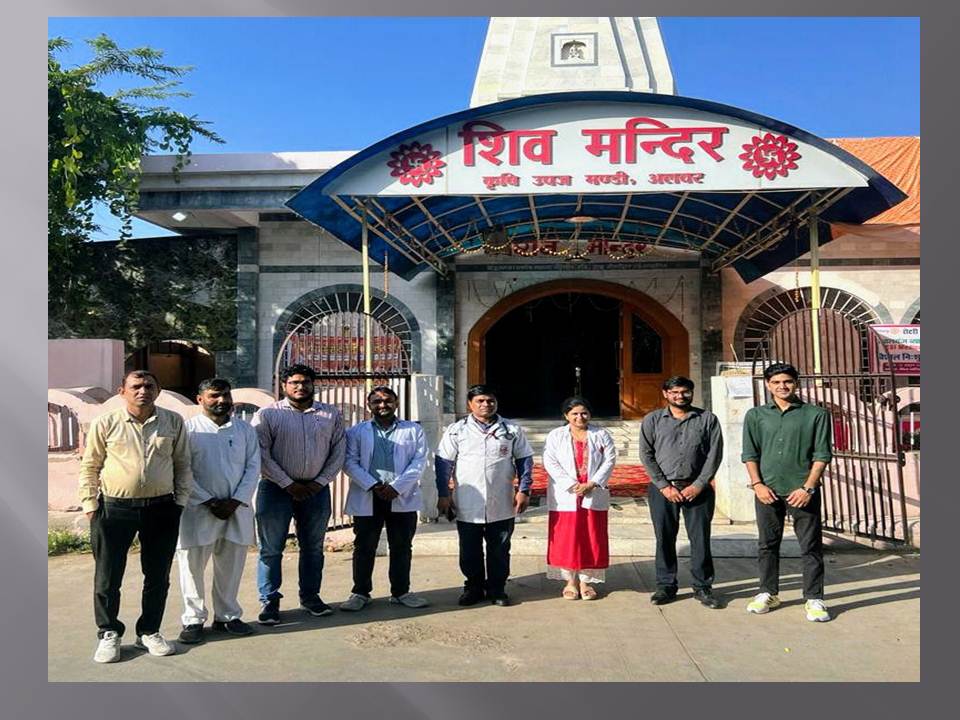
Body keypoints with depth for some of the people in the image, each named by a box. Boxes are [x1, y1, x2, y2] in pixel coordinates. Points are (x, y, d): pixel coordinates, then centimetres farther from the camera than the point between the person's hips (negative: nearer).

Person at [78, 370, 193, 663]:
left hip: (161, 509, 2)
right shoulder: (105, 423, -2)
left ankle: (149, 632, 28)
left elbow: (182, 465, 8)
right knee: (107, 576, 7)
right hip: (114, 509, -1)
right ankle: (109, 635, 26)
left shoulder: (173, 422, 2)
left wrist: (180, 501, 4)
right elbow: (89, 466, 4)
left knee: (158, 576, 11)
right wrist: (90, 505, 0)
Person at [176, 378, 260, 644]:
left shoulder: (245, 430, 8)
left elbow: (253, 468, 4)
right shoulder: (189, 429, -1)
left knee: (231, 566, 10)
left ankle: (227, 616, 25)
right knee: (192, 564, 3)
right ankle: (193, 620, 18)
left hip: (237, 509, 3)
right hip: (198, 510, -3)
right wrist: (209, 502, -13)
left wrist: (235, 501, -8)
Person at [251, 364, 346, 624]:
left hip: (316, 489, 3)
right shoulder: (267, 414, -2)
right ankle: (269, 601, 15)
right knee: (271, 548, 3)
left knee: (313, 547, 12)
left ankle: (310, 596, 26)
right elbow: (260, 454, -9)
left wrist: (321, 481, -5)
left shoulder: (331, 415, 6)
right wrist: (288, 484, -12)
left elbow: (339, 451, 5)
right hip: (277, 488, -2)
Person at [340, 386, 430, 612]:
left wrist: (397, 487, -13)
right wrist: (372, 485, -14)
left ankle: (401, 592, 21)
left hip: (402, 498, 1)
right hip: (367, 498, 0)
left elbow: (419, 462, -2)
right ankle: (360, 593, 19)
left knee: (402, 548, 9)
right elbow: (350, 462, -2)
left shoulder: (413, 430, 7)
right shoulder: (356, 432, 8)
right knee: (364, 548, 6)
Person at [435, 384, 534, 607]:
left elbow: (525, 460, 6)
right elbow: (443, 463, 2)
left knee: (500, 551, 10)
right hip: (467, 506, 0)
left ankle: (497, 589, 26)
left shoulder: (512, 430, 4)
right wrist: (443, 494, -3)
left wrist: (524, 490, -1)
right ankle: (473, 587, 27)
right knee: (470, 551, 10)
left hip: (502, 506, 1)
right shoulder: (456, 431, 1)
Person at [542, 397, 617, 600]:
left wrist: (591, 484, -14)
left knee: (592, 539, 5)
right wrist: (572, 485, -15)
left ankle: (586, 581, 17)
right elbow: (550, 463, -6)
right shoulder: (556, 435, 3)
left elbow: (609, 461, -2)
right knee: (566, 539, 3)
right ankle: (570, 581, 17)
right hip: (565, 497, -1)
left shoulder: (601, 435, 6)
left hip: (594, 497, 1)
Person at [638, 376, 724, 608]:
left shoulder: (707, 419, 4)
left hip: (697, 488, 0)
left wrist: (699, 485, -8)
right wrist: (664, 486, -7)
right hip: (663, 488, 0)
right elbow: (646, 454, 1)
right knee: (664, 539, 6)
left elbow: (715, 454, 0)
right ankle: (665, 586, 18)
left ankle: (703, 587, 17)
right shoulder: (652, 420, 4)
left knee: (700, 539, 3)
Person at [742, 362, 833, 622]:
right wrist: (757, 484, -6)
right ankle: (768, 593, 23)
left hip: (803, 491, -2)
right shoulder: (755, 415, 8)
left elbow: (822, 455, -1)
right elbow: (750, 454, 6)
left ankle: (814, 599, 14)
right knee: (767, 545, 10)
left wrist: (808, 488, -9)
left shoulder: (816, 415, 2)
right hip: (768, 490, 2)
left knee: (811, 547, 3)